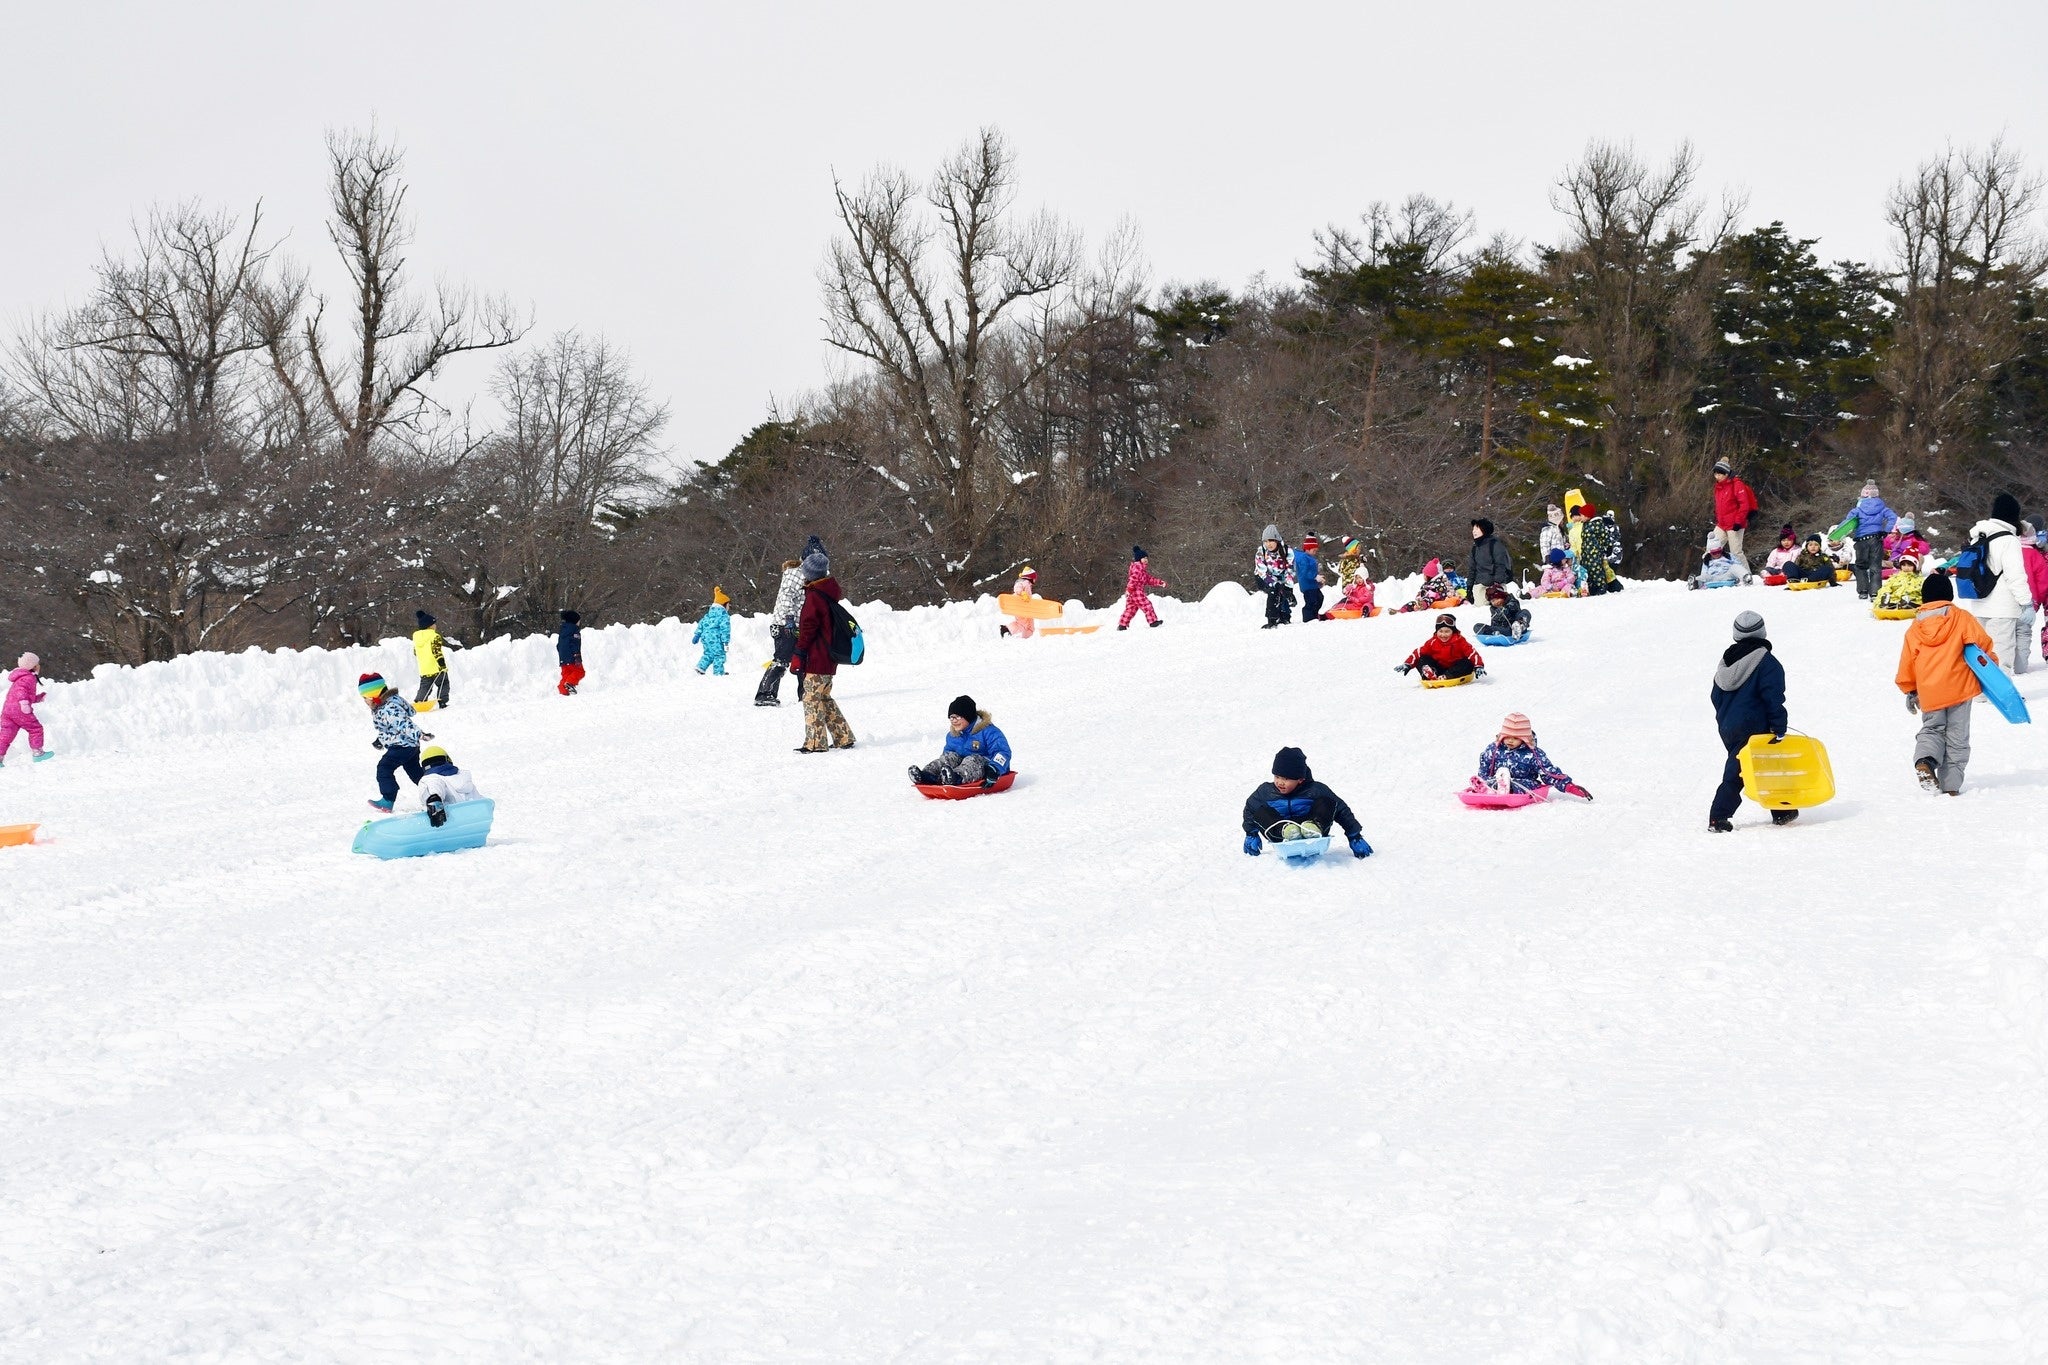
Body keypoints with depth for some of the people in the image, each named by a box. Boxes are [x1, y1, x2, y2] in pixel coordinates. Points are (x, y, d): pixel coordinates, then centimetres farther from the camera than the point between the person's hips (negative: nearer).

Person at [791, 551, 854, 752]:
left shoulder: (814, 596, -14)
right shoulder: (829, 594, 12)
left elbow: (808, 629, -16)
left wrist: (798, 655, -12)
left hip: (816, 659, -9)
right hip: (829, 659, 9)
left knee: (812, 698, -5)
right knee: (824, 698, 17)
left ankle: (815, 742, -5)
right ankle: (844, 738, 18)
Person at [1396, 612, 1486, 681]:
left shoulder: (1459, 641, -8)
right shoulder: (1433, 642, -1)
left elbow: (1472, 653, -14)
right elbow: (1418, 652, -1)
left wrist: (1479, 667, -26)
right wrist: (1407, 665, -9)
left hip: (1454, 669, -2)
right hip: (1439, 668, 2)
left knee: (1468, 664, -31)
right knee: (1422, 660, -15)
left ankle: (1447, 677, -44)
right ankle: (1430, 675, -43)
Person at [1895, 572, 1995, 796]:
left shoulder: (1915, 629, 5)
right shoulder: (1962, 618, -3)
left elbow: (1907, 662, 9)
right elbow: (1983, 644, -3)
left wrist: (1910, 691, 22)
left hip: (1928, 692, 2)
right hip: (1959, 687, -2)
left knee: (1932, 728, 17)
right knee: (1957, 736, 6)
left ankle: (1924, 760, -14)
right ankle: (1951, 784, 3)